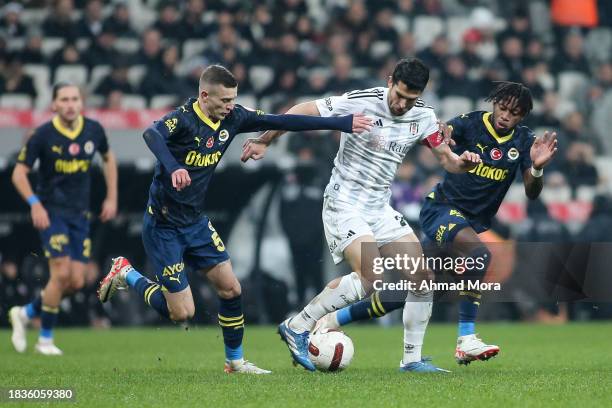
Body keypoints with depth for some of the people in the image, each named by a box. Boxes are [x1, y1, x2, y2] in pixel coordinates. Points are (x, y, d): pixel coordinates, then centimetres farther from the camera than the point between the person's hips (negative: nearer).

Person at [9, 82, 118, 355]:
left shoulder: (93, 130, 0)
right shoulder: (42, 135, -11)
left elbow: (108, 158, 19)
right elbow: (19, 172, -7)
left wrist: (111, 197, 14)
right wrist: (34, 204, -20)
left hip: (80, 214, 5)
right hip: (52, 212, -5)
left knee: (76, 282, 0)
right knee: (61, 273, -16)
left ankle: (26, 313, 22)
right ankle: (45, 340, 0)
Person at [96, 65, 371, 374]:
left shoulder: (233, 118, -2)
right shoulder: (184, 119, -23)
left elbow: (282, 122, 2)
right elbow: (152, 134, -44)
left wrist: (341, 123, 0)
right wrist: (172, 167, -64)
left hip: (196, 222, 7)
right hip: (163, 226, -7)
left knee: (230, 288, 2)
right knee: (182, 312, -5)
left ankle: (235, 360, 20)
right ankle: (127, 275, 16)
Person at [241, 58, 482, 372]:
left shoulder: (423, 116, 1)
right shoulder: (360, 103, -18)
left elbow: (445, 157, 9)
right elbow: (303, 111, -10)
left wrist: (463, 162, -15)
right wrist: (264, 141, -9)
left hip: (380, 209, 7)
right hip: (344, 205, -7)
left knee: (422, 278, -2)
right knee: (370, 278, -25)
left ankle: (412, 359, 11)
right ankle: (298, 327, -11)